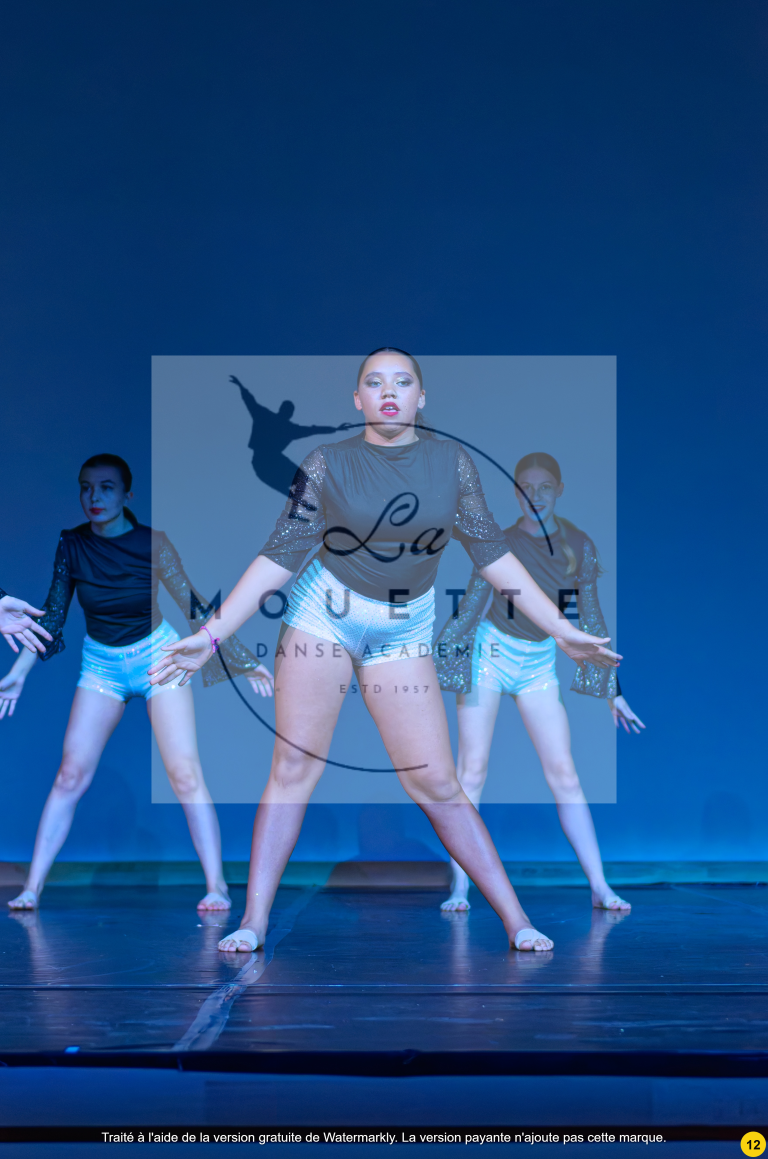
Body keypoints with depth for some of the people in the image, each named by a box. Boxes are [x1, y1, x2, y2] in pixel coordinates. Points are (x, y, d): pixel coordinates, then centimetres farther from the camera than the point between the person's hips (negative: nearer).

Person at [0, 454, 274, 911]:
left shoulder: (153, 542, -14)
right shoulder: (71, 545, -8)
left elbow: (195, 607, -8)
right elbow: (53, 617, -1)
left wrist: (245, 661, -9)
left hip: (157, 656, -2)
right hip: (100, 664, 2)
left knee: (185, 774, -9)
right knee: (71, 775, -5)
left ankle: (217, 885, -3)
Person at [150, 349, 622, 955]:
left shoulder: (452, 461, -1)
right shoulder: (329, 463, -7)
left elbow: (492, 552, 2)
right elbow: (279, 555, -9)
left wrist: (562, 627, -1)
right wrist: (211, 635, -15)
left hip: (404, 633, 1)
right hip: (324, 613, -1)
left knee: (437, 781, -3)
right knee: (293, 769, -5)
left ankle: (518, 921, 4)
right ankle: (253, 923, 1)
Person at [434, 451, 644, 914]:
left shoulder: (579, 545, -1)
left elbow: (591, 617, 6)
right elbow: (469, 610, -6)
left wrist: (613, 689, 7)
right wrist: (432, 668, -10)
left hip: (540, 662, 2)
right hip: (490, 654, -2)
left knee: (564, 773, 1)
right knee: (472, 773, -3)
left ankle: (600, 886, 6)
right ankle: (460, 887, 4)